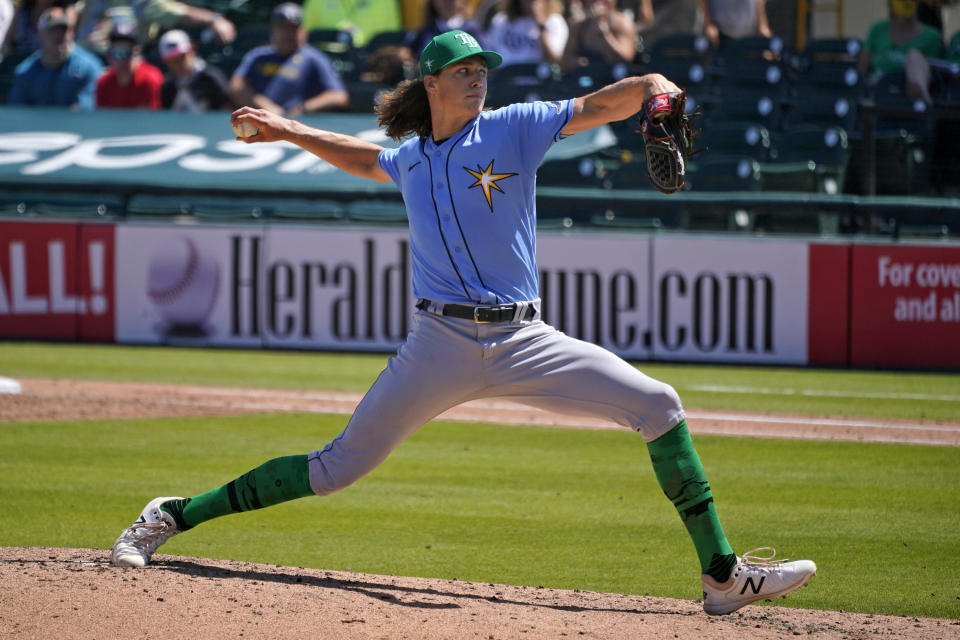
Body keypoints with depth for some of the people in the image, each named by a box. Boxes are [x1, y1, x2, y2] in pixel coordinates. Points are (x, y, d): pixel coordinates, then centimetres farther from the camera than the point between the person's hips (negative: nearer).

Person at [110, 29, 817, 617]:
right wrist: (287, 131, 36)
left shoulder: (512, 130, 2)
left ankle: (723, 576, -12)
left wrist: (653, 87, -30)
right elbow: (367, 160, 36)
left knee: (657, 405, -15)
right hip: (440, 346, 0)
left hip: (524, 343, 0)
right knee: (341, 465, -2)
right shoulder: (412, 160, 11)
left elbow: (598, 106, -10)